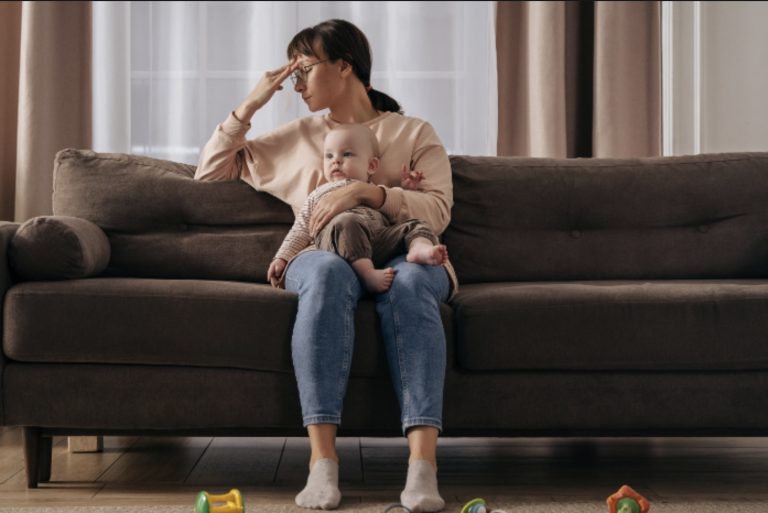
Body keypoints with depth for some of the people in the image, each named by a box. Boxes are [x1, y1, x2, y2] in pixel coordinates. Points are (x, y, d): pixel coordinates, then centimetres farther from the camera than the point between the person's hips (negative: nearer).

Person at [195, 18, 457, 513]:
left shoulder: (416, 133, 15)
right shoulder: (298, 137, 24)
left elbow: (438, 211, -1)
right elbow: (210, 172, 25)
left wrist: (367, 191, -17)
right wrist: (250, 105, 14)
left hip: (404, 254, -1)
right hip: (321, 256, 1)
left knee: (409, 280, -40)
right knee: (329, 272, -39)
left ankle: (423, 464, -50)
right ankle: (323, 461, -47)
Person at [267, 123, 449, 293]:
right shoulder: (319, 194, 36)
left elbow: (398, 215, 35)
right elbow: (300, 231, 30)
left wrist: (406, 191, 22)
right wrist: (282, 258, 16)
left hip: (381, 240, 3)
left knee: (415, 226, -14)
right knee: (347, 222, -34)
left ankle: (421, 249, -49)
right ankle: (368, 275, -51)